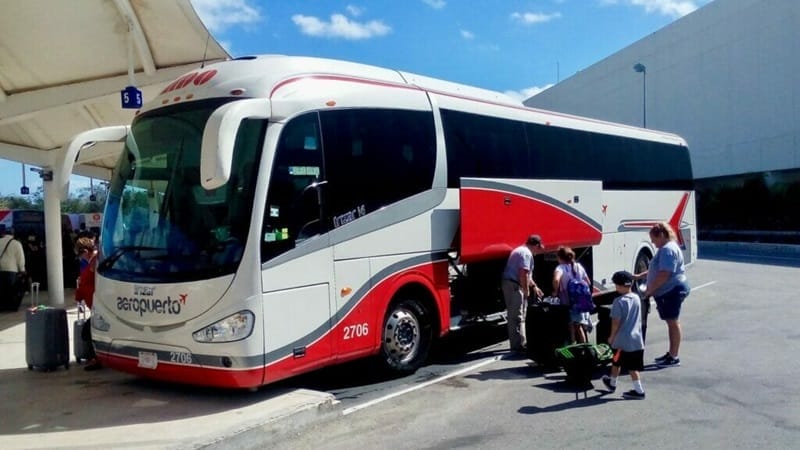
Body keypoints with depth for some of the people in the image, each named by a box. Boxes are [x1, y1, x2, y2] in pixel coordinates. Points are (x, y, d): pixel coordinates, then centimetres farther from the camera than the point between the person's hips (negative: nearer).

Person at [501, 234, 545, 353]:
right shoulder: (527, 253, -12)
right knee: (517, 317, -9)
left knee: (514, 316, 15)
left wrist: (534, 286, 33)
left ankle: (517, 343, 23)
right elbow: (523, 274, -21)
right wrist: (526, 290, -13)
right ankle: (518, 345, -8)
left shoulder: (519, 250, 22)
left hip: (508, 283, 11)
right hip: (514, 286, -11)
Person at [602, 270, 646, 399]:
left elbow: (616, 322, -16)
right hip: (637, 339, 7)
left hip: (623, 340, -7)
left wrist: (612, 337, -3)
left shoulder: (619, 301, -17)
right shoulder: (636, 298, 5)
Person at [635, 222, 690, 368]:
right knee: (671, 322, 15)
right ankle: (671, 353, 24)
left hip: (673, 290, -10)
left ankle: (674, 357, 4)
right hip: (667, 291, 10)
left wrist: (650, 290, -21)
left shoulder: (668, 249, -19)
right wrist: (639, 276, 22)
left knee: (673, 322, -3)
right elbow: (657, 270, 27)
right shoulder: (665, 248, 16)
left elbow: (664, 275, -26)